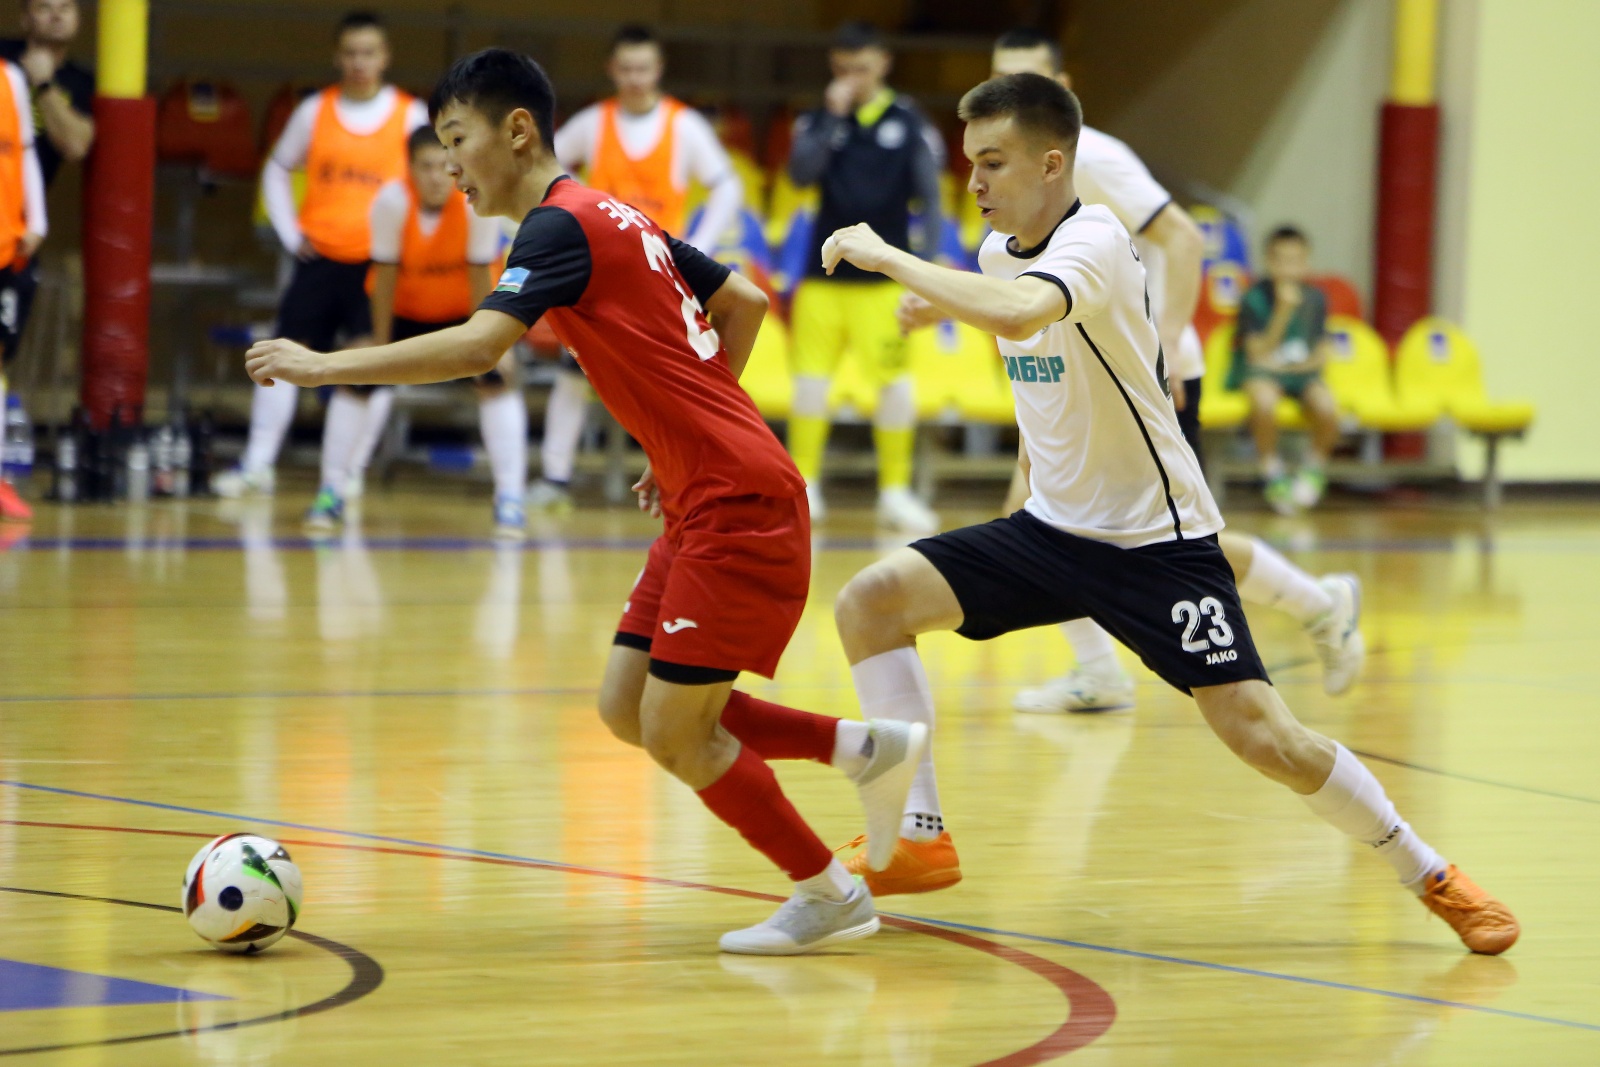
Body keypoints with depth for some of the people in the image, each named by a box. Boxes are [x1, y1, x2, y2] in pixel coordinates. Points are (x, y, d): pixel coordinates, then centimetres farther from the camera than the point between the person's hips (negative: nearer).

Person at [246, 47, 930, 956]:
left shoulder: (560, 226, -13)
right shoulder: (618, 217, 15)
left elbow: (477, 347, -28)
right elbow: (743, 303, 23)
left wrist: (326, 366, -23)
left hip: (739, 506, -9)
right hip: (708, 502, 9)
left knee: (675, 735, -5)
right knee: (628, 709, 9)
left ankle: (831, 896, 10)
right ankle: (869, 749, 15)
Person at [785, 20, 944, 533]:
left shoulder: (908, 123, 0)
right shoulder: (819, 119, 4)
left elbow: (929, 197, 1)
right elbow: (801, 173, -10)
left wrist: (929, 260, -7)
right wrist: (832, 117, -17)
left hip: (883, 276, -2)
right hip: (824, 274, 2)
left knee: (896, 381, -4)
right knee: (811, 377, 1)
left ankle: (895, 491, 5)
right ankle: (803, 486, 11)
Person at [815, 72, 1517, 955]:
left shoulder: (1094, 243, -22)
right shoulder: (999, 251, 3)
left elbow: (1017, 314, -44)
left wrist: (889, 257, -34)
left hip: (1155, 540, -8)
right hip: (1051, 527, 8)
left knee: (1261, 734, -14)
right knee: (871, 603, -8)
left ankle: (1432, 879, 5)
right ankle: (917, 835, -3)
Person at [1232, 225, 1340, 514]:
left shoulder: (1315, 299, 0)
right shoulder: (1255, 298, -11)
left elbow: (1321, 356, 6)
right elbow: (1258, 356, -16)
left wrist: (1293, 367, -13)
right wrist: (1283, 312, -25)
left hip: (1301, 371, 3)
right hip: (1261, 372, -3)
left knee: (1327, 408, -29)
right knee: (1264, 401, -38)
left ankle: (1315, 468, 2)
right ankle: (1272, 472, -14)